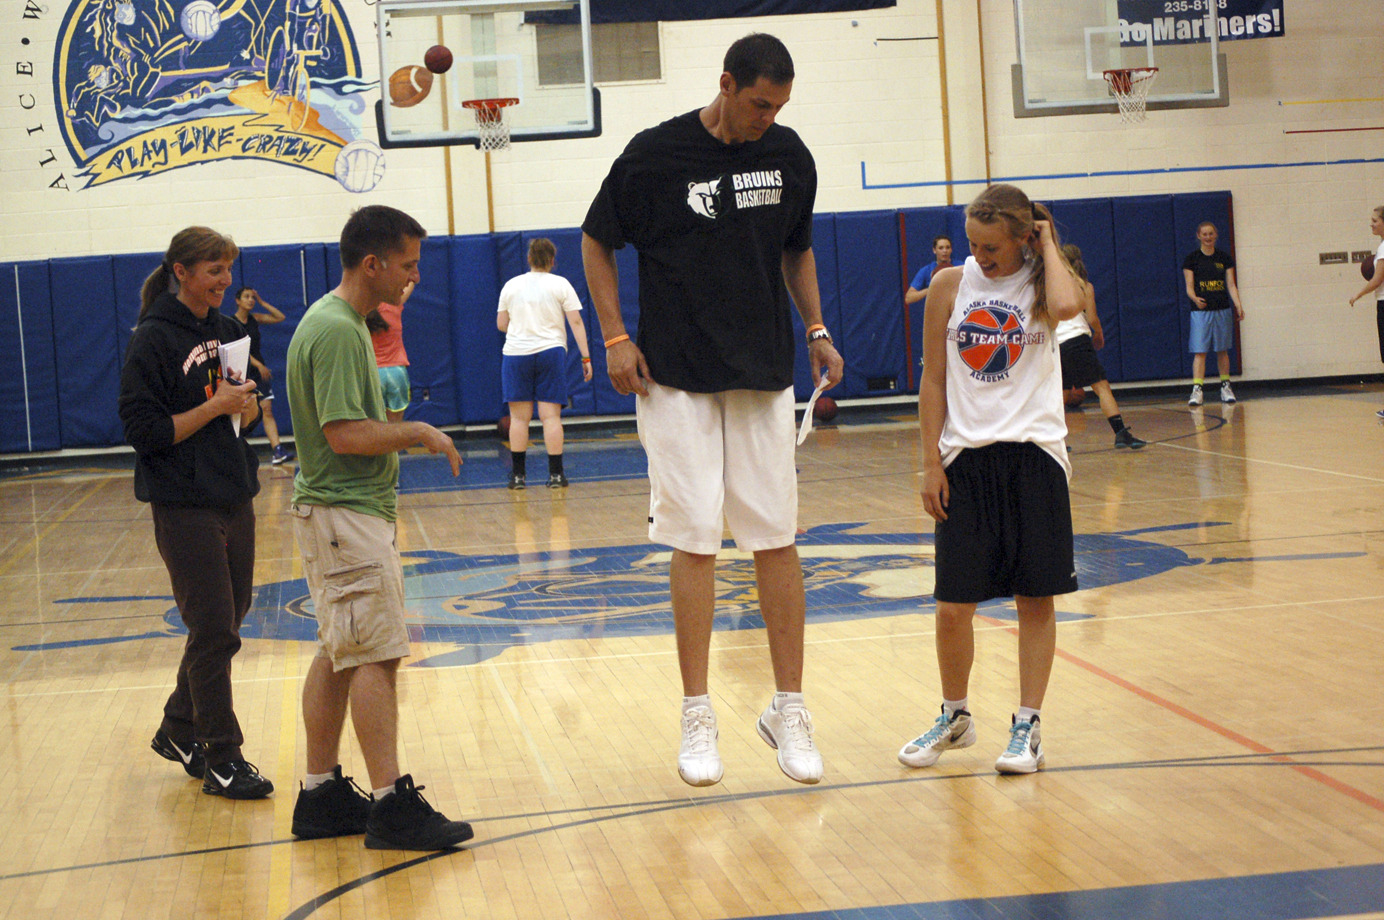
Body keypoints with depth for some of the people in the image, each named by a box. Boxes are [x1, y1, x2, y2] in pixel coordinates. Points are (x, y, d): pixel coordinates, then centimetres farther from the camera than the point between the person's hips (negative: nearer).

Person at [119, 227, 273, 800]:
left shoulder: (228, 331, 11)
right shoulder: (154, 339, -10)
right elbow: (143, 429, -14)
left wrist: (245, 406, -4)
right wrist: (215, 407, -18)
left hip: (235, 499, 7)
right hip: (185, 507, -7)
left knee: (227, 621, 13)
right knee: (214, 631, -6)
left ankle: (179, 732, 29)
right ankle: (222, 760, 3)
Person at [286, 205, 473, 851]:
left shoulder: (337, 322, 16)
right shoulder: (337, 331, -18)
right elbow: (345, 434, -24)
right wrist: (419, 433, -13)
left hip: (343, 513, 11)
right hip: (345, 513, -11)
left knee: (339, 655, 12)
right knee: (376, 654, -10)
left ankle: (322, 796, 17)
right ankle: (391, 804, -9)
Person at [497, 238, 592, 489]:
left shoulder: (511, 286, 7)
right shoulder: (560, 284, 2)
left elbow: (501, 324, 11)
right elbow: (576, 322, -4)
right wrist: (586, 357, -2)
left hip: (516, 354, 1)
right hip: (551, 352, -1)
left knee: (519, 416, 4)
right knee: (551, 415, 0)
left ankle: (518, 474, 5)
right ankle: (556, 474, -2)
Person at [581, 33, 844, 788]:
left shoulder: (788, 156, 3)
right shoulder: (655, 154, -7)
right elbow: (596, 243, 4)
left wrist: (816, 330, 8)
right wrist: (615, 338, -4)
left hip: (765, 374, 3)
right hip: (676, 377, -3)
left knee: (776, 540, 2)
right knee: (694, 542, -2)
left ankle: (788, 709, 11)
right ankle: (697, 717, 7)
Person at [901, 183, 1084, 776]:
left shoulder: (1041, 284, -1)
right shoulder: (950, 286, 3)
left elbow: (1067, 306, -27)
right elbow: (933, 380, 6)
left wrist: (1048, 243, -11)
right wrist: (931, 463, 1)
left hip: (1033, 456, -1)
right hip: (966, 458, 1)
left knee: (1035, 596, 3)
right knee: (953, 606, 3)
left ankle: (1028, 724, 13)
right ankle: (955, 716, 23)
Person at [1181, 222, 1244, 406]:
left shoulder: (1224, 258, 7)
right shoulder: (1192, 259, 0)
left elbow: (1231, 285, 5)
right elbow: (1189, 287, -4)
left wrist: (1238, 305, -9)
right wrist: (1195, 298, -25)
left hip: (1222, 310, 2)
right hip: (1201, 311, -2)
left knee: (1222, 350, 9)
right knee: (1199, 351, -9)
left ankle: (1226, 387, 19)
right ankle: (1196, 390, -12)